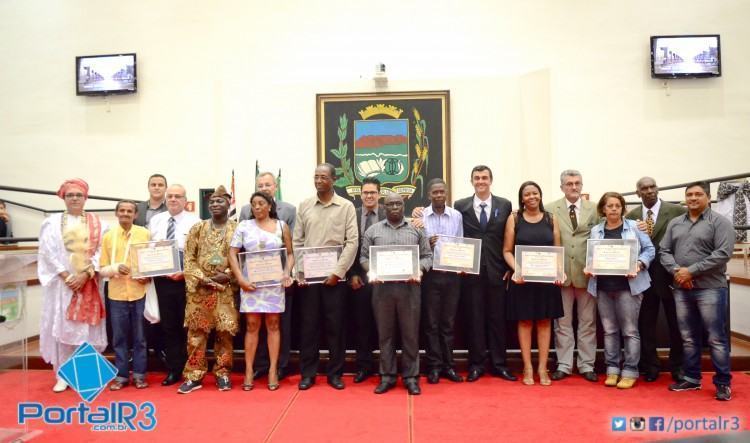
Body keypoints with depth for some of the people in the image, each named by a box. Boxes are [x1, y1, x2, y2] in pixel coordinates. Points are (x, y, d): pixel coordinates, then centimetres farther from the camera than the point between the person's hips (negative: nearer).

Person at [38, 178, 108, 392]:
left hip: (89, 282, 0)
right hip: (62, 282, 0)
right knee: (62, 326, 0)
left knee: (87, 327, 2)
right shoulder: (52, 222, 6)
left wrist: (85, 275, -12)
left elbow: (100, 251, 0)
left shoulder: (96, 223, 8)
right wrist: (66, 276, -12)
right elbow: (48, 252, -2)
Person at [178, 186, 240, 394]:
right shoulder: (197, 228, 9)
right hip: (199, 289, 1)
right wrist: (201, 278, -9)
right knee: (196, 332, 3)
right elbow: (188, 258, 4)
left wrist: (227, 276, -13)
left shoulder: (237, 229, 3)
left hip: (226, 289, -1)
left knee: (225, 332, 3)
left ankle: (223, 374, 16)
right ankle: (193, 376, 13)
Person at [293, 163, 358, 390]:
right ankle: (308, 373, 16)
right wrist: (298, 272, -2)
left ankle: (335, 372, 16)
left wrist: (338, 272, -11)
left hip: (334, 275, -2)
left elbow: (352, 242, -4)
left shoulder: (346, 206, 2)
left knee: (335, 325, 4)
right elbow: (297, 241, 7)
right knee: (308, 325, 6)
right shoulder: (304, 206, 8)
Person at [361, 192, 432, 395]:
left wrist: (419, 269, -12)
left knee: (410, 333, 4)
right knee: (385, 333, 7)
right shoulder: (373, 231, 8)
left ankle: (411, 376, 15)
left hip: (409, 287, 0)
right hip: (382, 287, 1)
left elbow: (427, 256, 7)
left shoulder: (416, 230, 8)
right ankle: (387, 376, 18)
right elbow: (364, 257, 8)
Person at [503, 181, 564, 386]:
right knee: (525, 321, 3)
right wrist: (516, 269, -17)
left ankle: (542, 368, 14)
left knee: (544, 321, 6)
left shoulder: (551, 219, 8)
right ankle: (528, 368, 12)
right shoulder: (514, 218, 2)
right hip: (523, 277, -2)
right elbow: (507, 250, -1)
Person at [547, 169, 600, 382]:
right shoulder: (550, 209, 2)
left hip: (586, 273, 1)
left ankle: (586, 365, 20)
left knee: (588, 322, 9)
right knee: (562, 323, 7)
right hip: (561, 273, -1)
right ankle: (564, 365, 17)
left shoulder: (594, 209, 6)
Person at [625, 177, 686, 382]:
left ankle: (678, 366, 26)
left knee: (676, 323, 10)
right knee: (646, 323, 9)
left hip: (671, 274, -2)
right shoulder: (631, 217, 5)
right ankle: (650, 366, 22)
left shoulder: (677, 211, -3)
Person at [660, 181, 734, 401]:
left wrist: (691, 271, -15)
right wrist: (676, 271, -9)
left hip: (710, 288, -4)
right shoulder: (675, 223, 13)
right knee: (688, 337, 12)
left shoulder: (720, 222, -2)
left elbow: (723, 253, -13)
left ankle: (723, 383, 13)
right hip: (681, 289, 5)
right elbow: (664, 251, 10)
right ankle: (691, 378, 23)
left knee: (716, 338, 0)